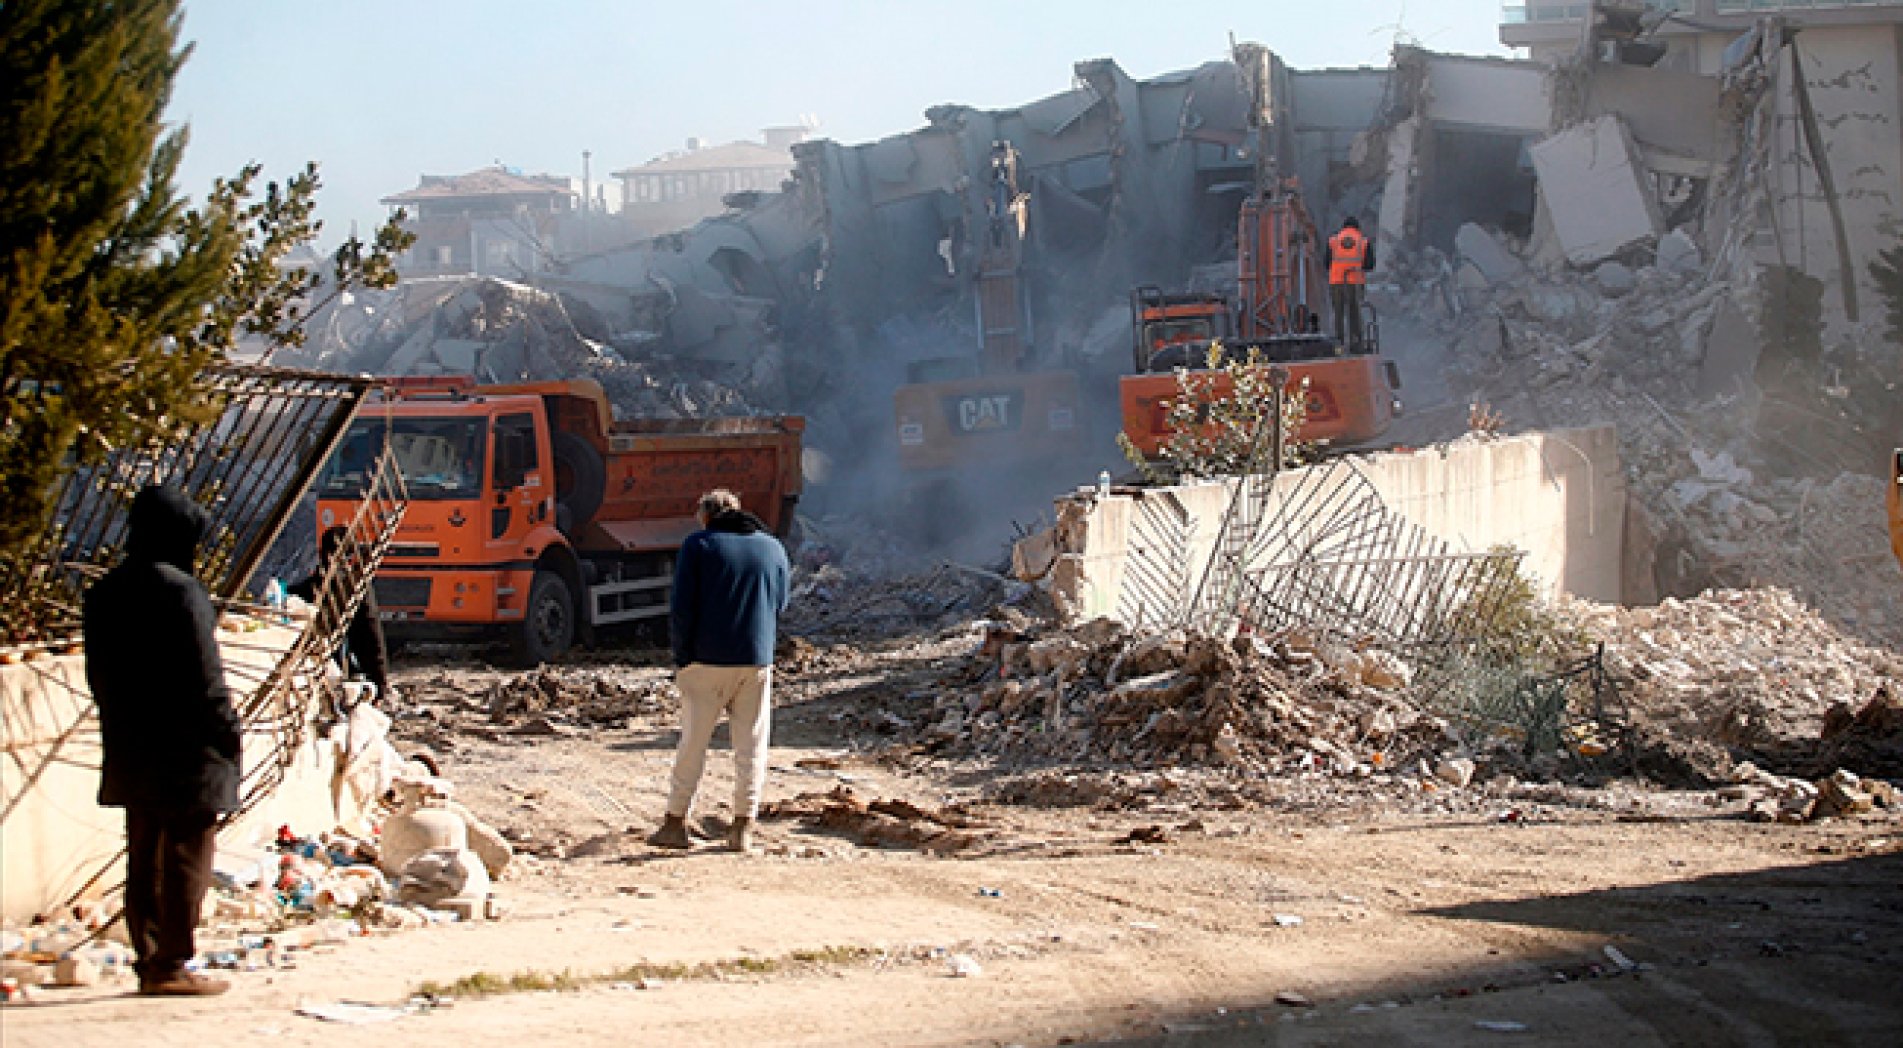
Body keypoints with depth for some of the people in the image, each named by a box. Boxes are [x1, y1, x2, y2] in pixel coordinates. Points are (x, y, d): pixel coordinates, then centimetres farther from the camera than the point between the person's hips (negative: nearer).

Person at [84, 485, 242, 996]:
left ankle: (149, 962, 16)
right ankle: (172, 967, -1)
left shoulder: (103, 594, 8)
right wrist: (228, 734, -8)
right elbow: (204, 677, -16)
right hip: (187, 752, -7)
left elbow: (98, 675, 14)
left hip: (130, 750, 7)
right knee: (187, 858, -1)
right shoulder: (180, 590, -16)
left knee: (144, 858, 13)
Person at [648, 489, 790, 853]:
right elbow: (780, 608, 14)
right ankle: (743, 828, 5)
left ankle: (675, 823, 6)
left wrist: (683, 658, 1)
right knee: (751, 746, 6)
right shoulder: (772, 547, 12)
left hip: (708, 660, -3)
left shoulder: (698, 545, -1)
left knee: (693, 742, 4)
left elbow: (681, 609, -6)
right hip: (757, 663, 3)